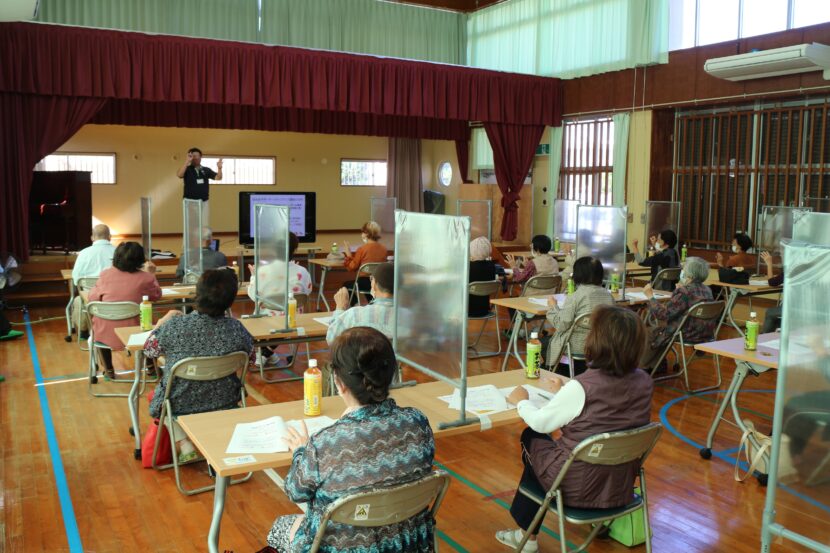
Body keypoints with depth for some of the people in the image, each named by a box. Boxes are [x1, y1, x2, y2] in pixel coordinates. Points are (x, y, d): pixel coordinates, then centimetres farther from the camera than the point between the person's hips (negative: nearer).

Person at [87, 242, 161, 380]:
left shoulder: (106, 274, -5)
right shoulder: (144, 278, -8)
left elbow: (92, 298, 4)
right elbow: (156, 295, 10)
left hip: (105, 334, 1)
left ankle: (108, 370, 42)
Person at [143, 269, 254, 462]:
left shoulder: (174, 325, -22)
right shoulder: (236, 329, -20)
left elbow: (149, 351, -3)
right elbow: (251, 358, 0)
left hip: (180, 406, -2)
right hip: (224, 404, 2)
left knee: (158, 394, 31)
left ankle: (185, 445, 17)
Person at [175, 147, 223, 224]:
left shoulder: (206, 170, 7)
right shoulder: (187, 169, -2)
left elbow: (218, 177, 0)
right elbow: (179, 175, -21)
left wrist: (219, 168, -19)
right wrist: (187, 161, -28)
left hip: (204, 202, 3)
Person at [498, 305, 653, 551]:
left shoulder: (581, 387, -27)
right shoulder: (644, 383, -8)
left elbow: (540, 423, -12)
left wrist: (521, 402, 8)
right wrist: (565, 392, 21)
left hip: (579, 489, -5)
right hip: (622, 488, 6)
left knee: (533, 438, 22)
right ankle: (527, 532, 37)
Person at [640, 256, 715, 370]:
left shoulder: (684, 292, -22)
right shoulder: (707, 290, 4)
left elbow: (663, 313, -20)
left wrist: (650, 296, -10)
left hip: (689, 335, -8)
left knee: (652, 332, 13)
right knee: (663, 325, 26)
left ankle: (643, 366, 31)